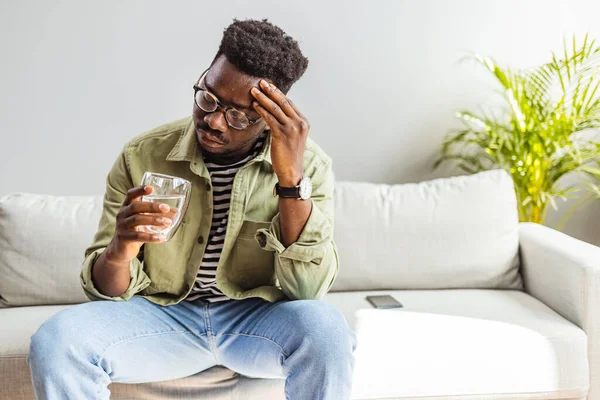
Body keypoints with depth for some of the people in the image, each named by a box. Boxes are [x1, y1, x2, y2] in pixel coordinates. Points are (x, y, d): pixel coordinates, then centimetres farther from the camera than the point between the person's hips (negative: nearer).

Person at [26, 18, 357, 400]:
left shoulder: (309, 163, -11)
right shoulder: (142, 156, -9)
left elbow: (308, 288, -21)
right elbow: (104, 288, -6)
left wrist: (291, 177, -31)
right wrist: (119, 251, -30)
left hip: (257, 320, 0)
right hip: (164, 315, 1)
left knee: (325, 329, -32)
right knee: (55, 341, -25)